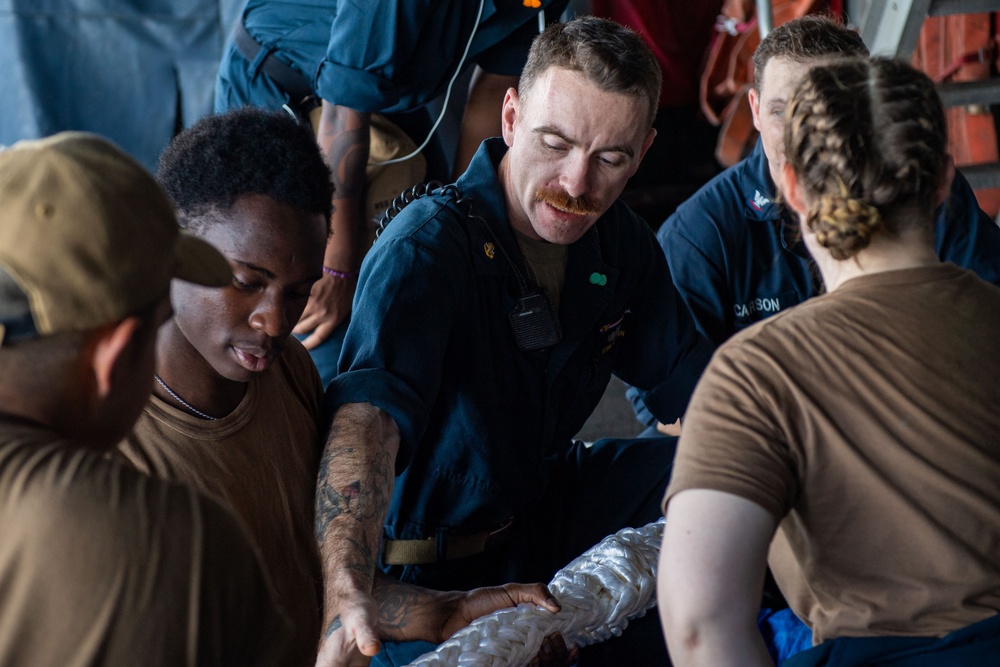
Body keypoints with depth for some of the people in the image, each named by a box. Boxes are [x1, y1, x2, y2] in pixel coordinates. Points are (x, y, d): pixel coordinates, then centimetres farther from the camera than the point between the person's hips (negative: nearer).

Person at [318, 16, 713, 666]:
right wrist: (347, 584, -60)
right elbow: (371, 407, -42)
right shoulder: (425, 245, -26)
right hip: (432, 572, -7)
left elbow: (691, 380, 8)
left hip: (550, 506, 7)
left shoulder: (622, 242, -1)